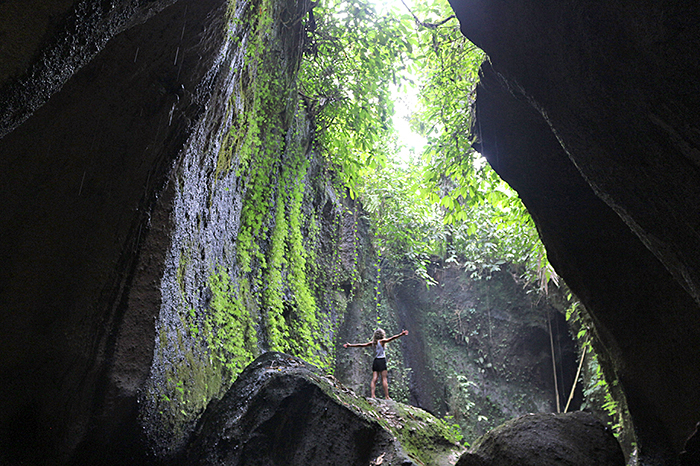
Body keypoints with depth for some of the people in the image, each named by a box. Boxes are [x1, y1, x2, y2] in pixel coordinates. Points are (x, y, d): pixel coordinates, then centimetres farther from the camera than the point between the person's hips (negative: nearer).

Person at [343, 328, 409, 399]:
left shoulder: (373, 342, 11)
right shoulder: (382, 341, -3)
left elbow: (361, 345, 15)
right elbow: (390, 339, -16)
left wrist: (350, 345, 24)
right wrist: (401, 334, -22)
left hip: (375, 361, 5)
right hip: (381, 361, -5)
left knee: (374, 379, 0)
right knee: (384, 379, -5)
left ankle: (372, 395, -9)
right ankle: (387, 396, -6)